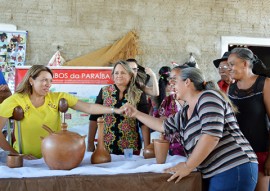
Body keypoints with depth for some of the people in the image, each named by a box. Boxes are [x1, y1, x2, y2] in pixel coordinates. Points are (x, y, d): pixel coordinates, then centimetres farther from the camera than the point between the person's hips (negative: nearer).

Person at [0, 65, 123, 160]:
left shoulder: (57, 98, -1)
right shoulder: (15, 101, -6)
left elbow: (88, 107, -9)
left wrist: (115, 110, -18)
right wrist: (14, 154, -8)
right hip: (27, 160, -1)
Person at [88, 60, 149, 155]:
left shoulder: (139, 95, -2)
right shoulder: (104, 92, 1)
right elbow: (94, 118, 2)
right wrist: (90, 143, -1)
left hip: (130, 148, -1)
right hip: (105, 147, 1)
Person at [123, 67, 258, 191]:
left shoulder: (208, 97, -10)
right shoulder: (185, 113, 17)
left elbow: (212, 134, -21)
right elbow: (163, 126, 31)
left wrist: (188, 166, -15)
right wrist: (136, 113, 30)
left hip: (232, 170, -8)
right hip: (215, 174, 8)